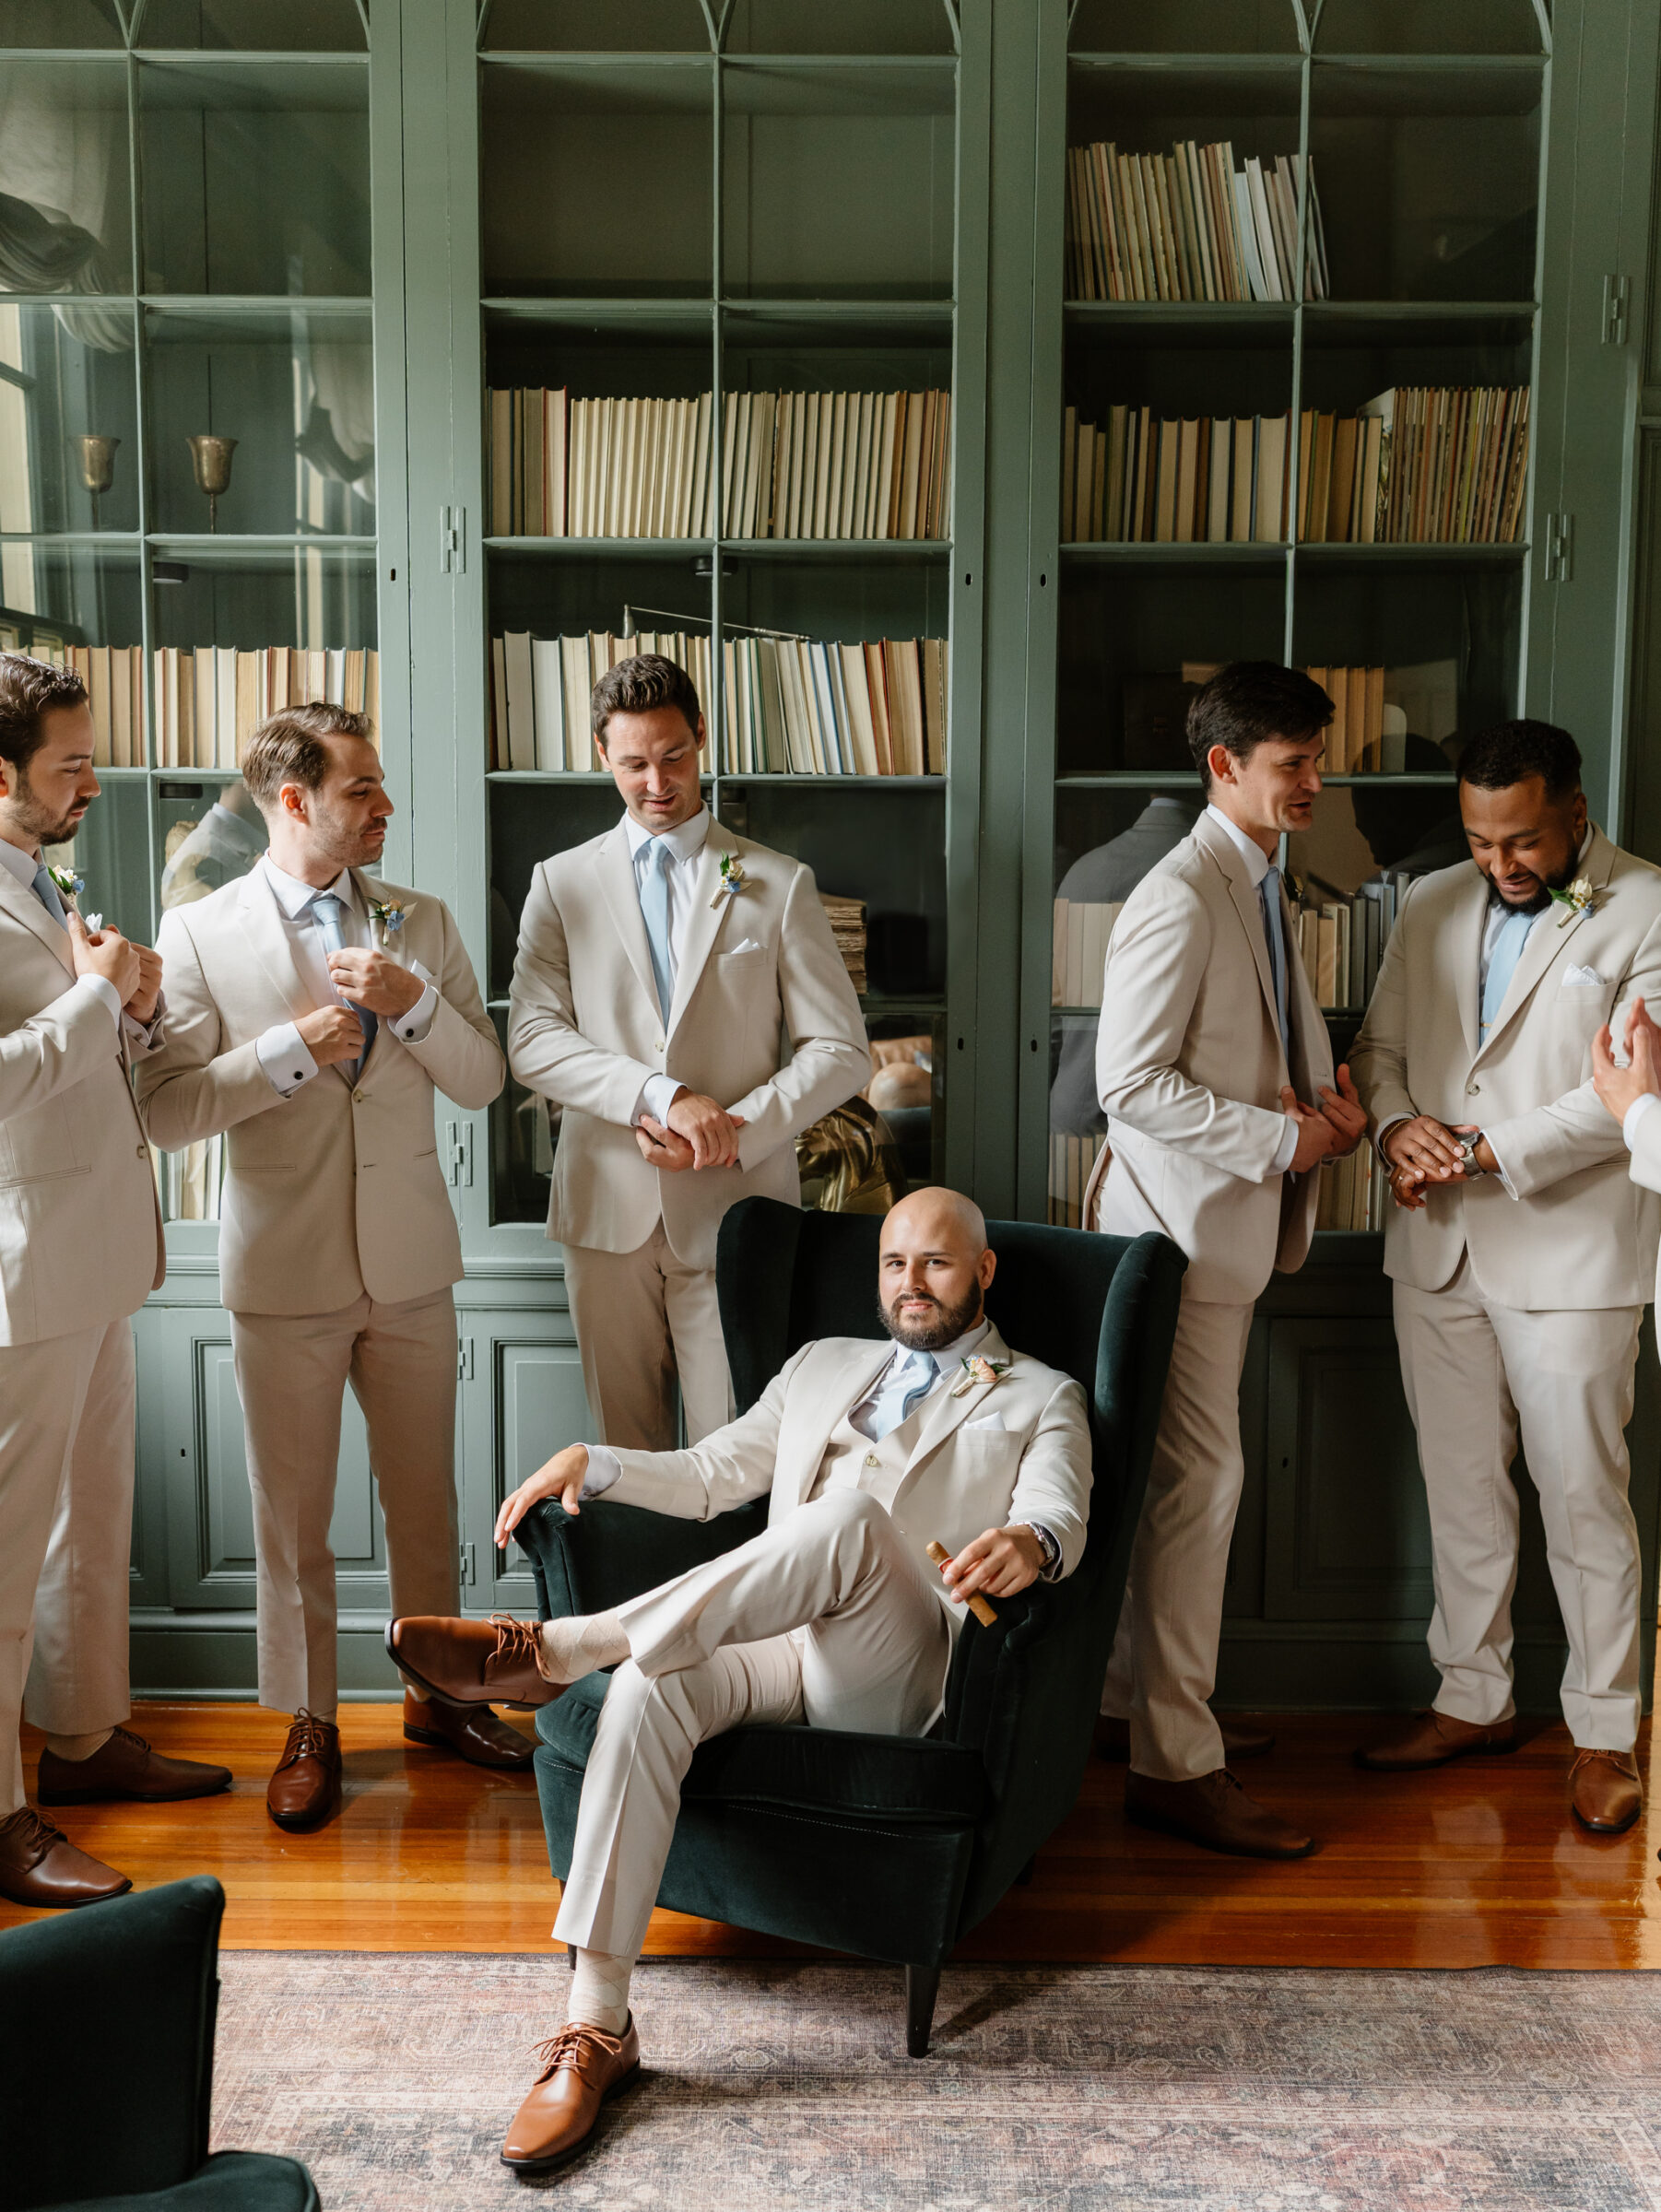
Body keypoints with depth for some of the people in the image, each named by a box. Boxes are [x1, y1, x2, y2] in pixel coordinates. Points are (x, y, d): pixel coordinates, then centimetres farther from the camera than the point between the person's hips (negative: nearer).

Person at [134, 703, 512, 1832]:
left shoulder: (421, 922, 5)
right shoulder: (200, 930, -4)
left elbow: (483, 1080, 1)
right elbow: (167, 1111, -10)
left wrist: (412, 1001, -16)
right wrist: (292, 1042, -20)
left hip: (410, 1261, 3)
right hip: (285, 1266, -2)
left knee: (426, 1498, 13)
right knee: (294, 1515, 9)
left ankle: (437, 1694, 32)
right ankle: (311, 1726, 26)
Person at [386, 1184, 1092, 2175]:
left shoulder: (1043, 1400, 15)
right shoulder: (824, 1364, 28)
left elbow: (1060, 1518, -5)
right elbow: (713, 1474, 28)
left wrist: (1028, 1544, -31)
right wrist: (592, 1461, 10)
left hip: (904, 1675, -4)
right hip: (780, 1645, 4)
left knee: (855, 1516, -36)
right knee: (650, 1688, -29)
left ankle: (556, 1647, -34)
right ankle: (598, 2026, -25)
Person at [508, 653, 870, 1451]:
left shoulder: (778, 884, 6)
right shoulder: (562, 883, 9)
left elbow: (838, 1051, 2)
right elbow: (531, 1040, -2)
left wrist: (733, 1131, -12)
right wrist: (660, 1095, -17)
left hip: (735, 1208, -1)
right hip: (608, 1207, 2)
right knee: (624, 1454, 8)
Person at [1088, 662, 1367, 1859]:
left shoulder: (1267, 890, 15)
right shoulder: (1181, 899, -16)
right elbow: (1131, 1081, -20)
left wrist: (1328, 1101, 4)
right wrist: (1281, 1139, -18)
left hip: (1235, 1222, 10)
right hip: (1185, 1222, -10)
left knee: (1184, 1476, 16)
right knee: (1202, 1479, -6)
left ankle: (1147, 1693, 29)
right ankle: (1176, 1766, 3)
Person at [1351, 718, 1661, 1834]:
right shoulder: (1432, 908, 10)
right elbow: (1380, 1042, 14)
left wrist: (1494, 1150, -18)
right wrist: (1396, 1122, -8)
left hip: (1571, 1250, -5)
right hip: (1438, 1245, 5)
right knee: (1461, 1485, 13)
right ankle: (1476, 1698, 28)